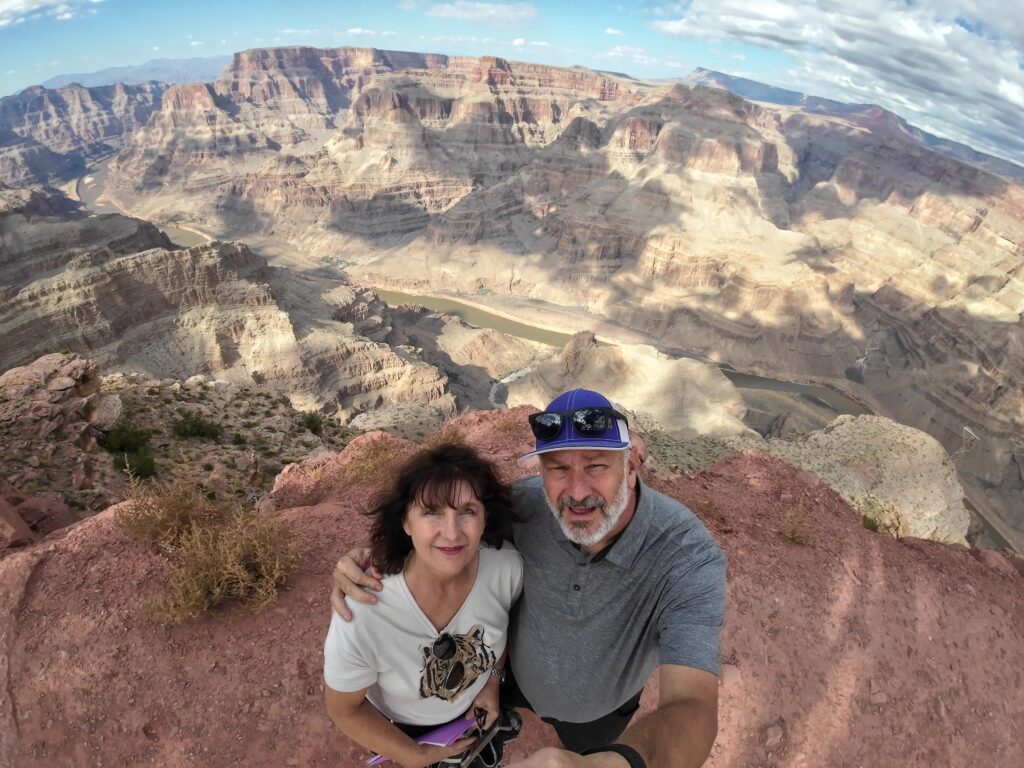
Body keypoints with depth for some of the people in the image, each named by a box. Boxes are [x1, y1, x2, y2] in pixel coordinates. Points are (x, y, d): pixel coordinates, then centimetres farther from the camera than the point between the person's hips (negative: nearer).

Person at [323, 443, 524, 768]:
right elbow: (344, 709, -20)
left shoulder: (508, 566, -31)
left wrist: (493, 681, -8)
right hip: (409, 730, -3)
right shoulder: (362, 618, -40)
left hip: (480, 708, 3)